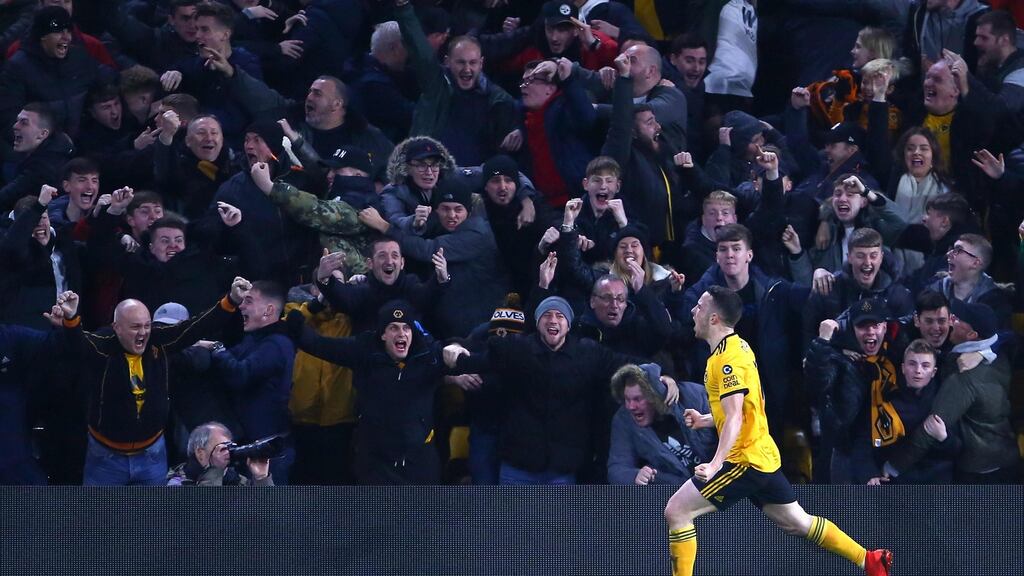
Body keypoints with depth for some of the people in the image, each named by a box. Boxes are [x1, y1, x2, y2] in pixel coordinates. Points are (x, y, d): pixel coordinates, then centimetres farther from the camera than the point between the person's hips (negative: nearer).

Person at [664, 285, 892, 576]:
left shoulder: (728, 358, -17)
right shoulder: (737, 347, 13)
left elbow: (735, 418, -27)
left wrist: (715, 464, -35)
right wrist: (705, 420, 21)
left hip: (745, 461, -10)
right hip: (763, 454, 10)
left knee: (676, 511, -9)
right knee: (797, 522, 19)